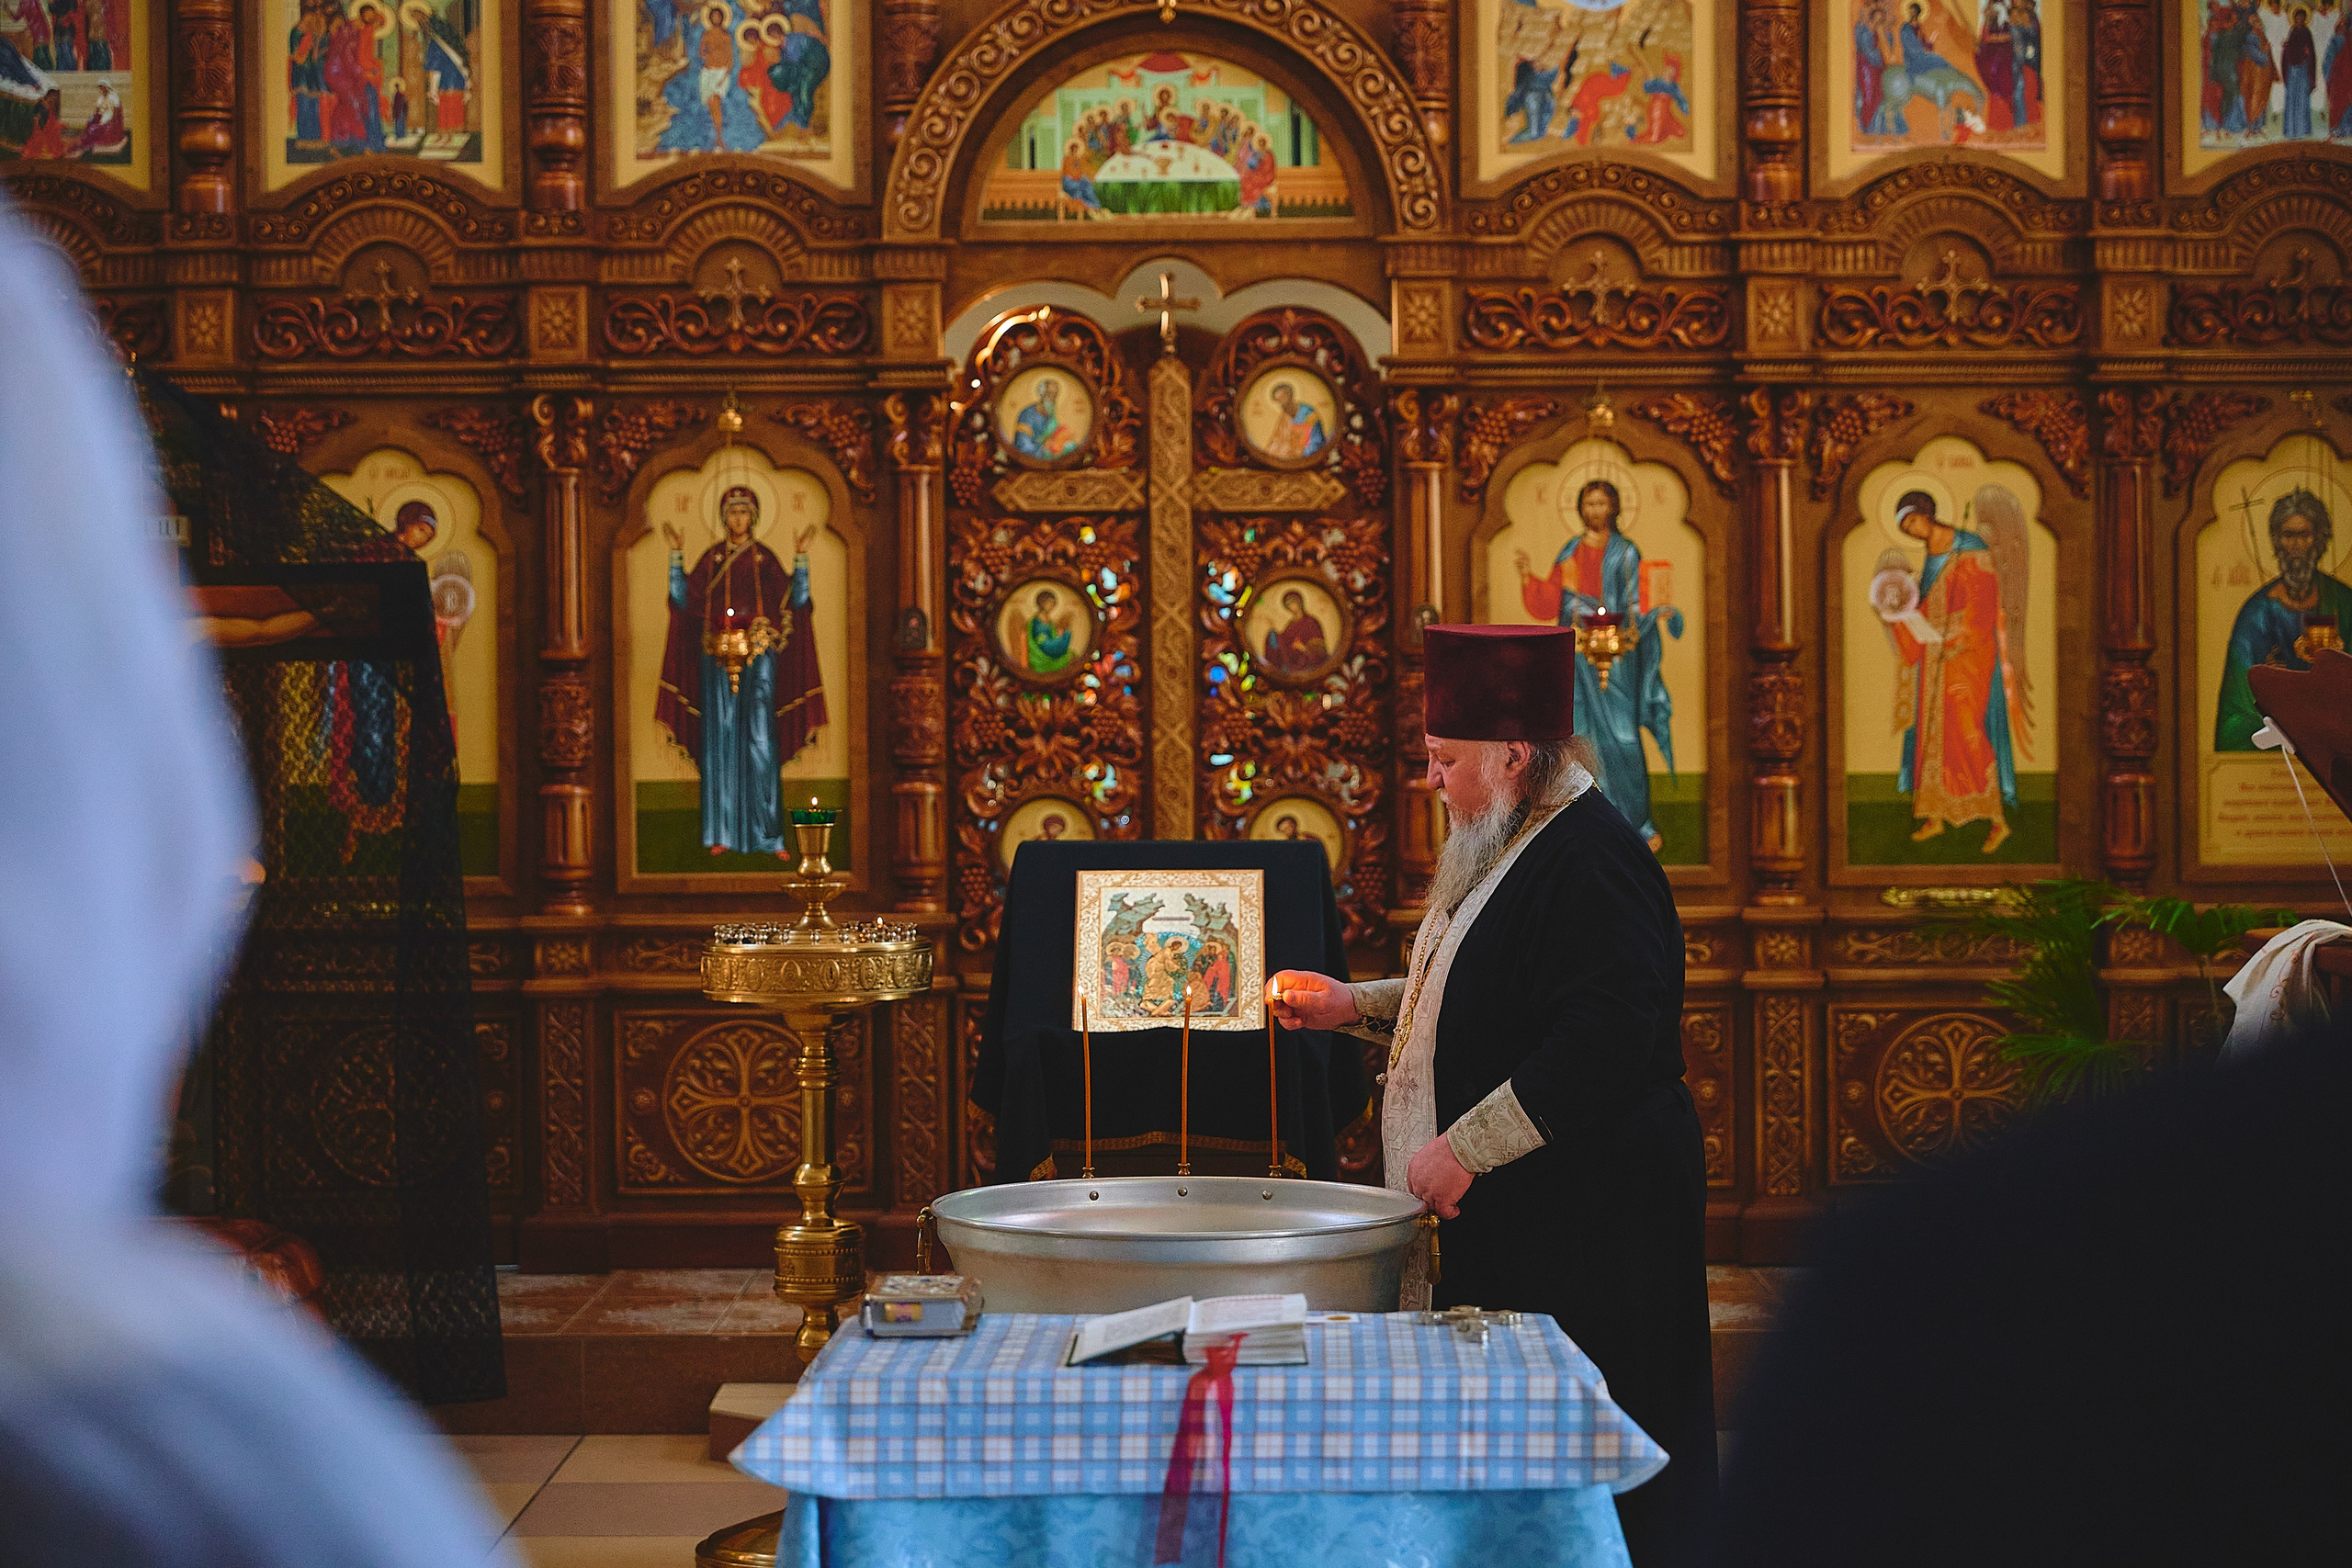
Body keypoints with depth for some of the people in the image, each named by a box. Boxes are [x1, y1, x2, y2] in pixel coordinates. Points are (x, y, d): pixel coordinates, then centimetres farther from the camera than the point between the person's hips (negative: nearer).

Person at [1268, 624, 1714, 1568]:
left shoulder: (1591, 865, -20)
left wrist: (1462, 1147, -24)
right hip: (1508, 1218, 10)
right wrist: (1353, 1006, 17)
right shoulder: (1507, 851, 14)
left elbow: (1600, 1046, -28)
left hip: (1583, 1232, -10)